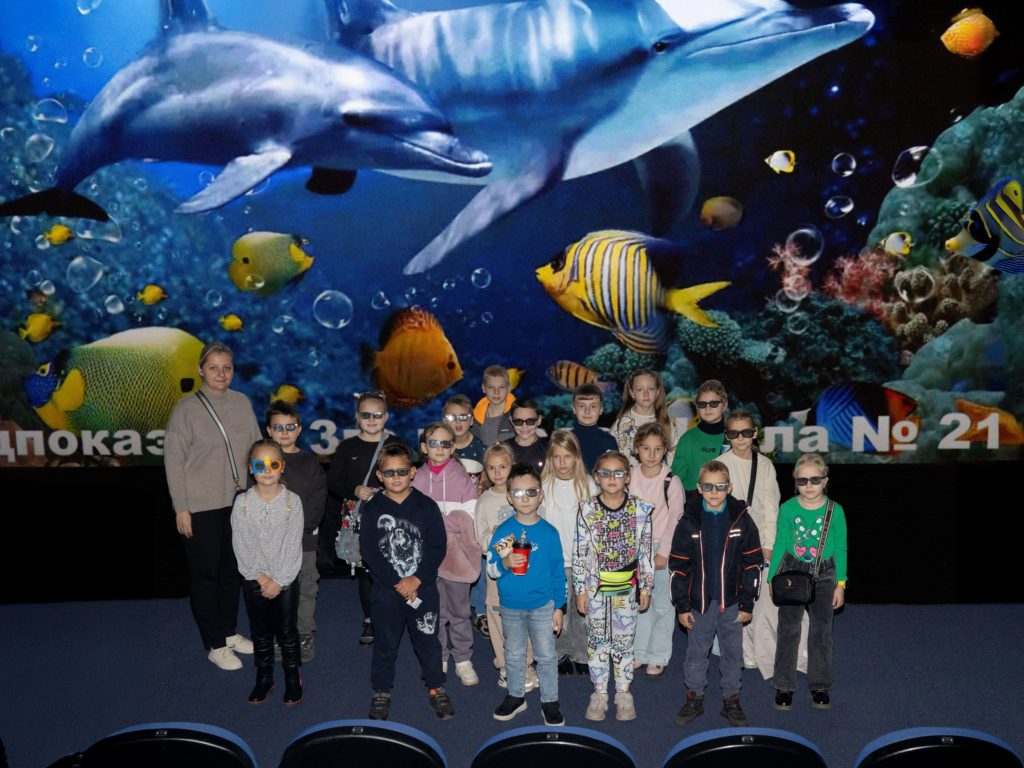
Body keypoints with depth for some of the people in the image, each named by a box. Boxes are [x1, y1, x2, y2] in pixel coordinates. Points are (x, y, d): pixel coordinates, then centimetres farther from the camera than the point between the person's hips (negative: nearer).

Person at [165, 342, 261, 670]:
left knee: (233, 569, 15)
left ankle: (230, 632, 33)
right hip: (202, 507, -4)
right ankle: (215, 645, 19)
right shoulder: (186, 408, -9)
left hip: (239, 502, 4)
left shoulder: (242, 402, 2)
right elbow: (174, 461, -8)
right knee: (205, 573, 5)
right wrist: (181, 508, -10)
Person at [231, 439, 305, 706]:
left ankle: (293, 676, 25)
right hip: (254, 580, 1)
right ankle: (264, 676, 30)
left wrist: (278, 581, -14)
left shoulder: (292, 501, -9)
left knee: (287, 631, 8)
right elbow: (241, 544, -7)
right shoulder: (242, 502, -6)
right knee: (260, 631, 14)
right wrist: (260, 577, -13)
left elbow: (293, 545, -10)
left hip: (285, 579, -1)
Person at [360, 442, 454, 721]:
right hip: (385, 590, 0)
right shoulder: (373, 509, -4)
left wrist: (417, 579, -15)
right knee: (385, 643, 11)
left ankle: (436, 689, 26)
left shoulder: (426, 506, -4)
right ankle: (382, 692, 28)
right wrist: (396, 582, -14)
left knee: (427, 641, 10)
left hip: (423, 587, 0)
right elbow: (369, 552, -8)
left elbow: (438, 547, -6)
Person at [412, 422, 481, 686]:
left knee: (459, 611, 8)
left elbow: (468, 520, -9)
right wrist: (449, 519, -12)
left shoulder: (462, 478, -4)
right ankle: (439, 659, 26)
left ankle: (463, 660, 21)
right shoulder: (418, 479, 1)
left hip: (457, 554, -2)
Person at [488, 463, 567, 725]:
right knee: (514, 655, 17)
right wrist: (505, 563, -27)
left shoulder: (549, 532, -6)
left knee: (546, 656, 8)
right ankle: (516, 696, 34)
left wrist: (559, 606, -2)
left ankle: (550, 701, 23)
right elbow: (491, 568, -5)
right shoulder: (503, 530, -6)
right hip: (511, 606, 1)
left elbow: (558, 571, -1)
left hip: (543, 606, -1)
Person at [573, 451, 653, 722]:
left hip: (627, 588, 0)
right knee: (597, 640, 10)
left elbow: (645, 553, 1)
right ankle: (599, 693, 23)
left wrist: (646, 588, 2)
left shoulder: (640, 510, -4)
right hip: (596, 588, 0)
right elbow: (579, 553, -3)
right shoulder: (587, 509, -6)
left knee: (624, 641, 9)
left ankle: (623, 693, 23)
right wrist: (579, 590, -4)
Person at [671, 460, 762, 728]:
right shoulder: (689, 522, -4)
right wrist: (681, 606, -3)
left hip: (731, 602, 0)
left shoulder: (741, 520, -4)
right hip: (699, 602, 0)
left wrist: (747, 603, -2)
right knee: (696, 652, 11)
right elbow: (678, 566, -1)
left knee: (733, 652, 11)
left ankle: (731, 699, 26)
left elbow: (752, 564, 0)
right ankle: (694, 698, 25)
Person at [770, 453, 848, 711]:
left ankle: (820, 685, 23)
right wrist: (773, 578, 3)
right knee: (788, 630, 5)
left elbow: (840, 549, 0)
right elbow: (779, 545, 2)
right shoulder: (788, 509, -7)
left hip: (824, 577, 0)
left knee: (821, 632, 9)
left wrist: (840, 584, -1)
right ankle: (784, 686, 15)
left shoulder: (835, 511, -7)